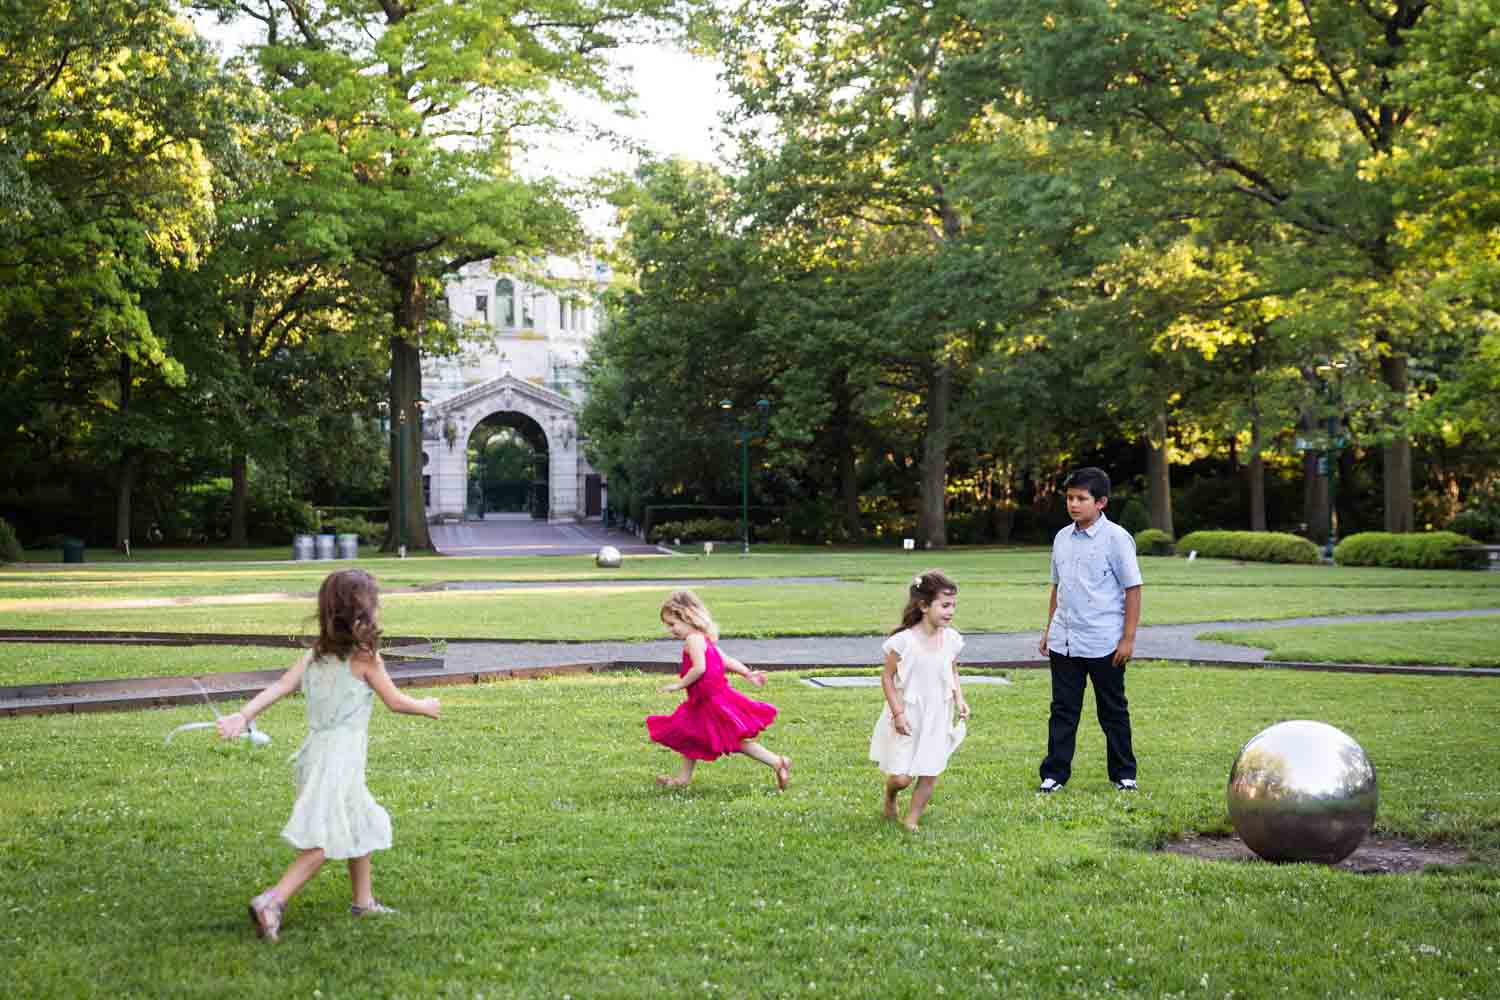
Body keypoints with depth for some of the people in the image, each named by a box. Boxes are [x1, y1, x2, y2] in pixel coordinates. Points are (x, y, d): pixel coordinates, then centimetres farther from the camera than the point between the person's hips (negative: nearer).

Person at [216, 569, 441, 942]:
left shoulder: (316, 653, 6)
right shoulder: (365, 659, -12)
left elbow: (280, 686, -5)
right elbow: (396, 702, -3)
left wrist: (242, 716, -11)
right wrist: (427, 707, 16)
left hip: (318, 752, 8)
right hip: (339, 759, -8)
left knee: (361, 827, 22)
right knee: (325, 841, -7)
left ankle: (363, 901, 34)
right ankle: (272, 901, -17)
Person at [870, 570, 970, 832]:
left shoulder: (951, 639, -4)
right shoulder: (903, 641, -18)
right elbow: (887, 677, -10)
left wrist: (959, 699, -5)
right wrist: (897, 712, -14)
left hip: (937, 718, 4)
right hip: (908, 717, -4)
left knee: (929, 776, 4)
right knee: (902, 777, -2)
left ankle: (911, 821, 22)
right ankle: (890, 797, 33)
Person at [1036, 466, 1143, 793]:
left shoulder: (1116, 538, -8)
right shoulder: (1063, 538, 9)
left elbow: (1133, 589, -8)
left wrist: (1128, 638, -11)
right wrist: (1049, 629, 16)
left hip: (1104, 643, -5)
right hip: (1064, 641, 5)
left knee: (1113, 711, 7)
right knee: (1063, 709, 6)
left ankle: (1124, 774, 19)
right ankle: (1054, 773, 10)